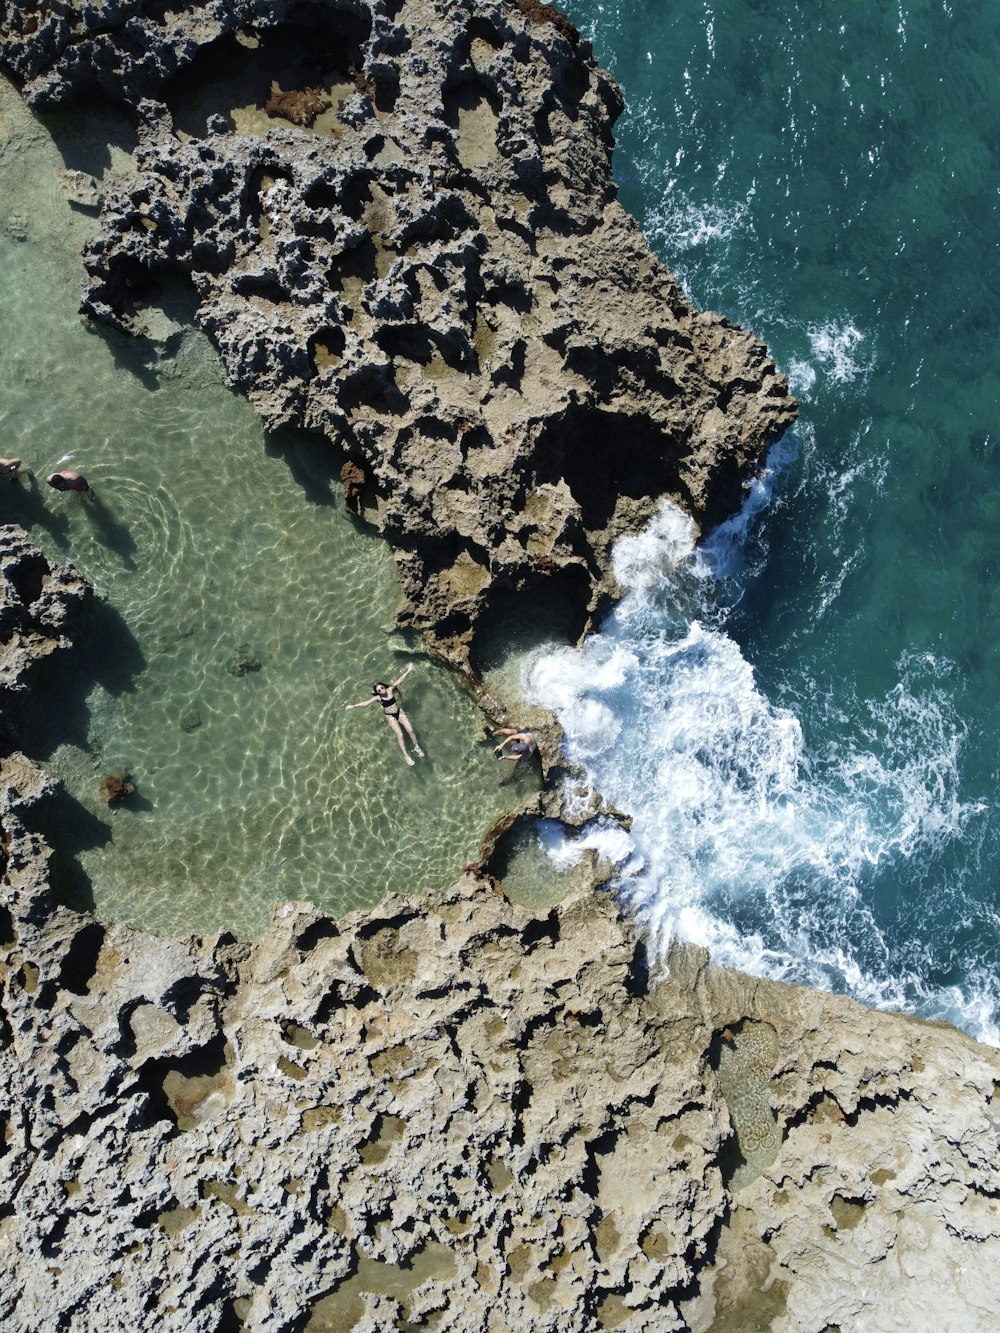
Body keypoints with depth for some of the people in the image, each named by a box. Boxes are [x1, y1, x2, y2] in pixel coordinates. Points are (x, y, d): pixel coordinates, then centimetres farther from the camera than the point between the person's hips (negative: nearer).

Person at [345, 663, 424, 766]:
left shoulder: (390, 690, -13)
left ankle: (416, 747, 13)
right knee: (400, 735, -14)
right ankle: (406, 755, -8)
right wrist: (354, 705, -21)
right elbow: (366, 703, -16)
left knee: (410, 730, -8)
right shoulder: (378, 698, -14)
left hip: (399, 712, 2)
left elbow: (399, 681, -18)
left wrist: (407, 671, -22)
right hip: (390, 716, -2)